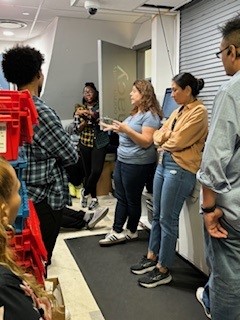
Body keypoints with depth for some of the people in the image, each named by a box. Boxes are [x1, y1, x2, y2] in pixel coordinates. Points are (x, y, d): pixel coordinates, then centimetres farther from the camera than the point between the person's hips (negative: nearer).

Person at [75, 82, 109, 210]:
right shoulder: (81, 108, 8)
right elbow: (79, 128, 5)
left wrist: (91, 115, -30)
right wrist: (86, 121, -15)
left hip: (99, 143, -3)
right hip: (85, 143, 3)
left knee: (96, 170, -14)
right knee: (88, 171, 6)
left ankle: (85, 191, 12)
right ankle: (94, 198, 23)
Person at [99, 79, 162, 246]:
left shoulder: (150, 115, -14)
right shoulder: (135, 113, 16)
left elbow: (146, 142, -22)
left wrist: (126, 129, -28)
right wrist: (115, 128, 14)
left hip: (137, 164, -9)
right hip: (122, 160, 10)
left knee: (132, 199, 5)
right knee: (121, 198, 9)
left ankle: (131, 231, 21)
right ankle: (117, 231, 15)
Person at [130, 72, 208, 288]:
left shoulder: (198, 111, -10)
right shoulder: (178, 111, 16)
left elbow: (178, 142, -17)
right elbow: (159, 134, 15)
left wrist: (164, 142, 2)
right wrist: (164, 137, -6)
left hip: (180, 169, -9)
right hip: (163, 164, 9)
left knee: (168, 219, -2)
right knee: (157, 215, 15)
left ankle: (163, 270, 12)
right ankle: (152, 257, 30)